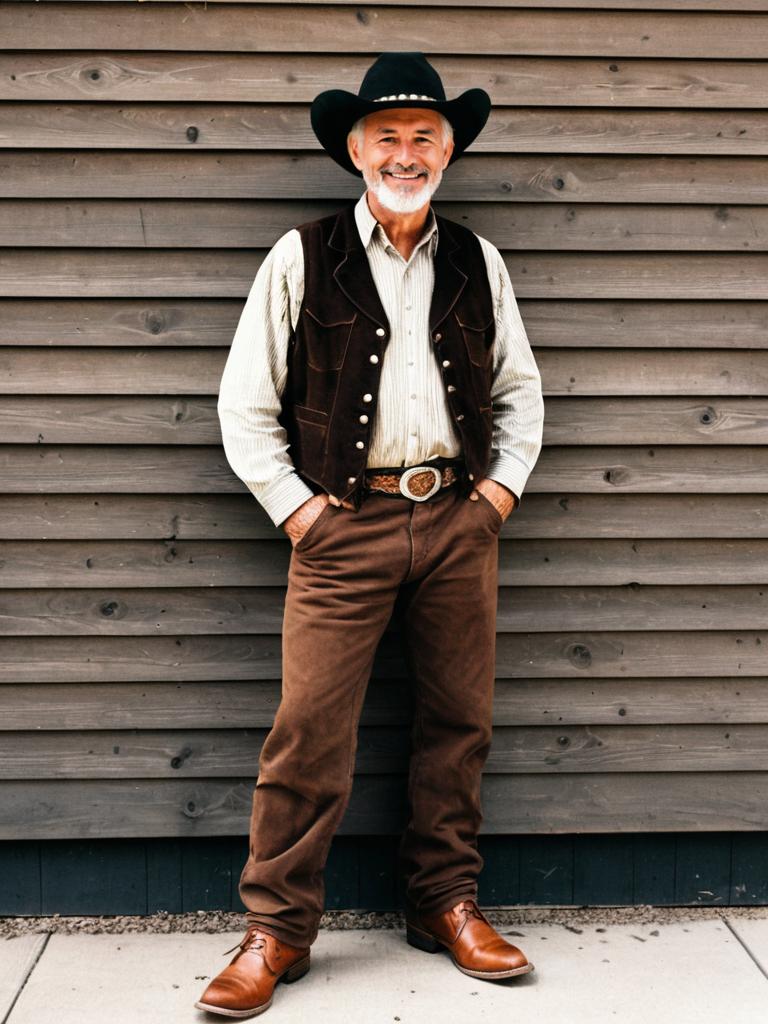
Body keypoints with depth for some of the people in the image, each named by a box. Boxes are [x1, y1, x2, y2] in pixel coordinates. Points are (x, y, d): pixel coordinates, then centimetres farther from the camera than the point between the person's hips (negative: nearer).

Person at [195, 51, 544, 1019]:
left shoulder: (477, 263, 12)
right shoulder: (302, 259, 2)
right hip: (346, 524, -3)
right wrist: (293, 505, -4)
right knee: (309, 728, -6)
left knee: (459, 720, 8)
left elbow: (519, 387, 20)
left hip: (459, 518, 4)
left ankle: (446, 903, 24)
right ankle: (276, 929, 7)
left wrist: (504, 481, 8)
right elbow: (244, 404, 3)